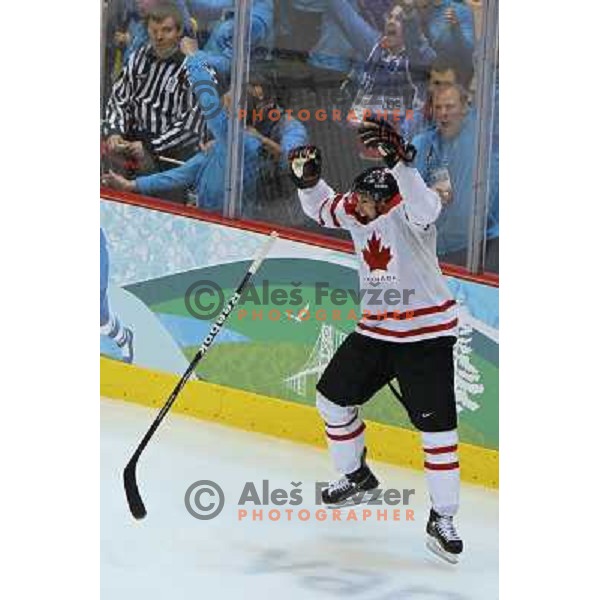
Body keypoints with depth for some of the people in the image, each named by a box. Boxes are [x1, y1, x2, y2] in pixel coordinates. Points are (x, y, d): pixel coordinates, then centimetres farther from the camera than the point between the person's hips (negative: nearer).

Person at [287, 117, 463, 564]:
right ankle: (356, 476, 35)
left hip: (426, 333, -7)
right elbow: (322, 208, 18)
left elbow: (424, 207, -46)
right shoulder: (355, 209, -1)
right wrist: (308, 178, -2)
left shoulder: (407, 209, -22)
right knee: (333, 397, 12)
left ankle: (443, 519, 2)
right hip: (376, 329, 7)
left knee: (436, 427, -9)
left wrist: (399, 160, -59)